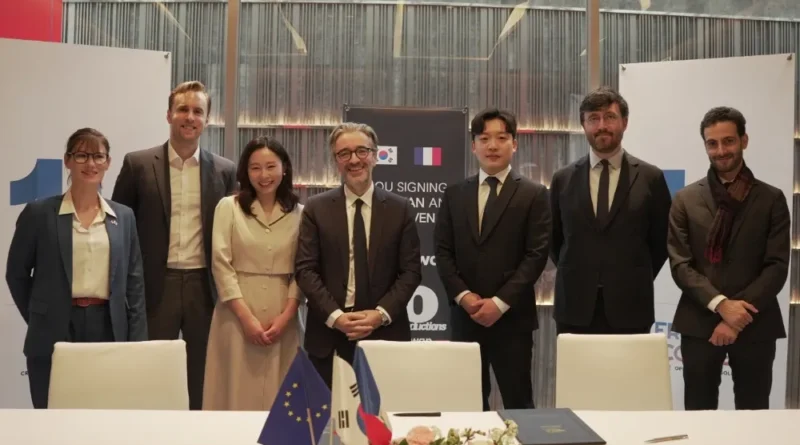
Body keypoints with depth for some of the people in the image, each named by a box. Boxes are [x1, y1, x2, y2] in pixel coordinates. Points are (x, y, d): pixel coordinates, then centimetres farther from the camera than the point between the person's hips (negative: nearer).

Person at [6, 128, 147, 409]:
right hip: (55, 335, -2)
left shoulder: (123, 216, 8)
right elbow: (16, 273, 6)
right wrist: (38, 319, 4)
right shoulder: (39, 213, 0)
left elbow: (134, 282, 8)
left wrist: (137, 343, 3)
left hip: (109, 332, 2)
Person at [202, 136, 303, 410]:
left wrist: (285, 316, -8)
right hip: (237, 314, -1)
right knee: (237, 391, 2)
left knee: (278, 396, 6)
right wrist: (247, 317, -12)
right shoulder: (228, 207, 1)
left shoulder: (299, 213, 6)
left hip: (282, 317, 2)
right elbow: (221, 265, -5)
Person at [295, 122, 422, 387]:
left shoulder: (400, 209, 5)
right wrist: (335, 316, -13)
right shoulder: (316, 208, 4)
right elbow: (305, 269, -1)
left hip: (385, 333, 0)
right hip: (329, 335, 0)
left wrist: (380, 314, -11)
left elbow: (411, 271, 2)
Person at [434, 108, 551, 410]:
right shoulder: (455, 194, 10)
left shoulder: (534, 195, 1)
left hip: (512, 316, -3)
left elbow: (536, 255, -6)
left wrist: (500, 302, -13)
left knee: (517, 402, 4)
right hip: (465, 315, 3)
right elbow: (443, 251, 6)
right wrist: (463, 296, -8)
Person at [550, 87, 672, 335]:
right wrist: (575, 278, 12)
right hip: (574, 310, 2)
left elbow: (661, 241, 8)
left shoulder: (651, 178, 1)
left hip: (630, 309, -1)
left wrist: (635, 283, 7)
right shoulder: (563, 179, 6)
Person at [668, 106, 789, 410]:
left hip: (755, 325, 0)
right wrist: (721, 304, -14)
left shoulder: (771, 199, 5)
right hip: (699, 324, 0)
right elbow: (680, 265, -1)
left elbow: (777, 266, -2)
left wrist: (740, 317, -12)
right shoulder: (686, 199, 6)